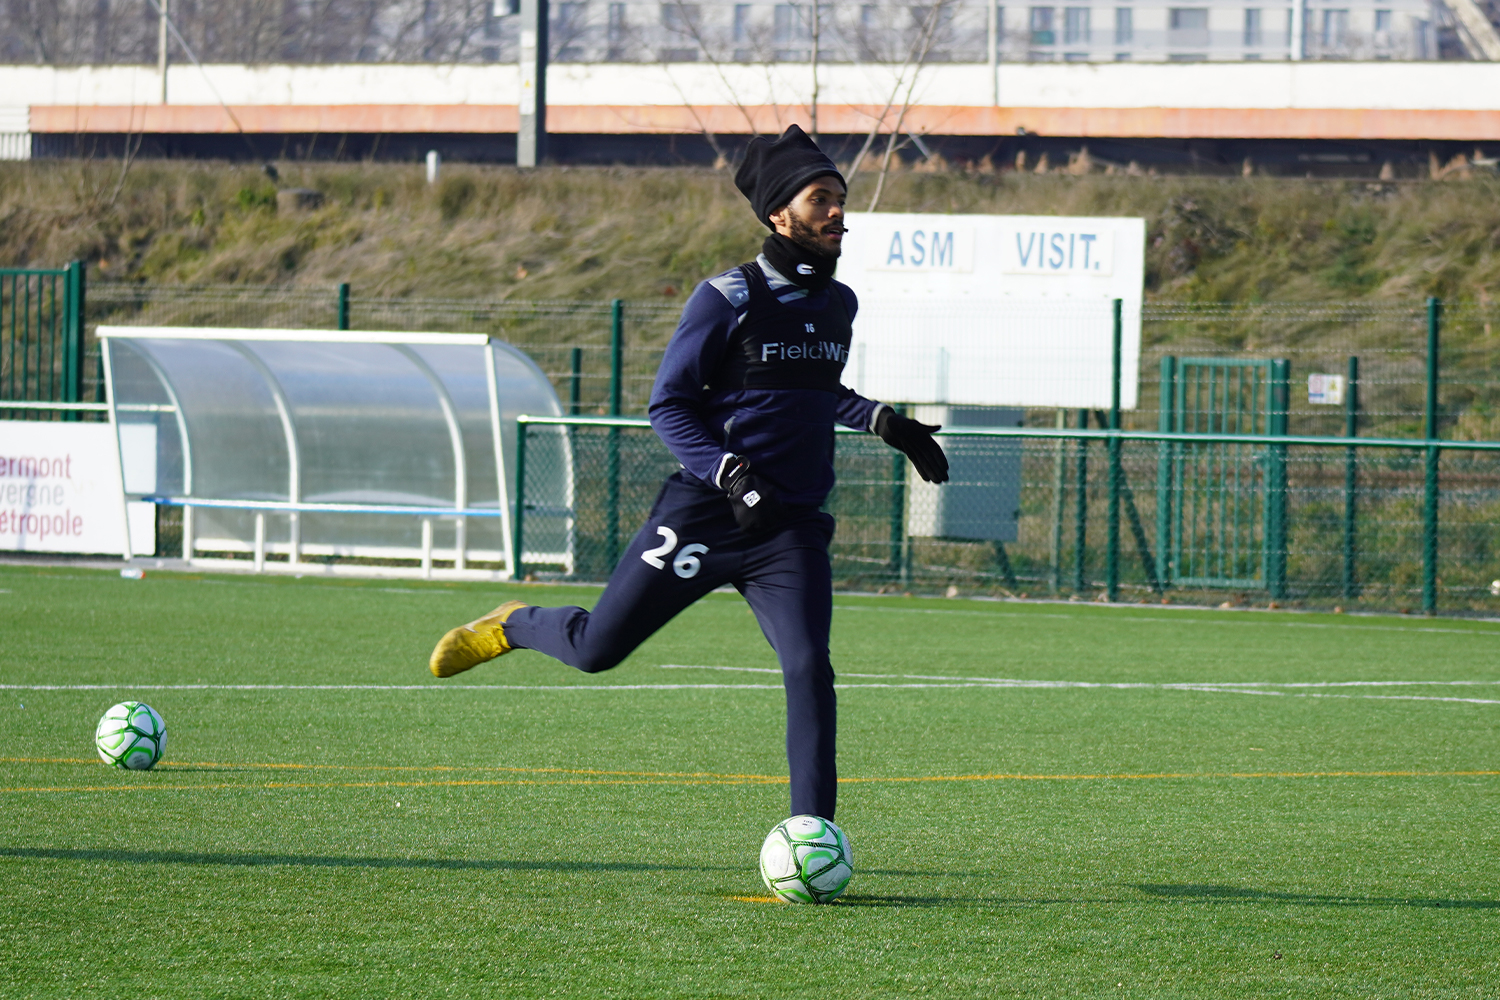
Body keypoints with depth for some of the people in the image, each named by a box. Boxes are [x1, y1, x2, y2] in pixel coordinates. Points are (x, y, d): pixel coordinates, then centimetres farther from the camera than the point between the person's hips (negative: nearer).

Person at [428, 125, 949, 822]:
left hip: (792, 529, 4)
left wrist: (886, 425, 13)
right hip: (704, 514, -4)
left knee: (808, 671, -15)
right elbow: (668, 404, -9)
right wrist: (732, 474, -21)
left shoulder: (838, 305, 11)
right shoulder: (729, 299, -10)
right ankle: (515, 626, 38)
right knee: (595, 649, 5)